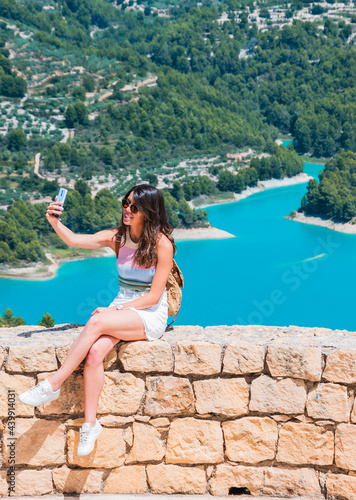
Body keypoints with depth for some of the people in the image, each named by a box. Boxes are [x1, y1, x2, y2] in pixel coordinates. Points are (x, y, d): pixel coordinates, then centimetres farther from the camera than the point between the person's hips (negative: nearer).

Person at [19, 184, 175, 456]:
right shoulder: (118, 237, 4)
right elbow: (75, 240, -9)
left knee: (96, 323, -31)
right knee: (94, 352, -26)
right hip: (121, 309, 5)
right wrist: (55, 222, -28)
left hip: (151, 315, -5)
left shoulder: (162, 243, -11)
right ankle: (90, 423, -20)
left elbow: (153, 296, -12)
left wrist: (115, 310, -17)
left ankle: (52, 385, -23)